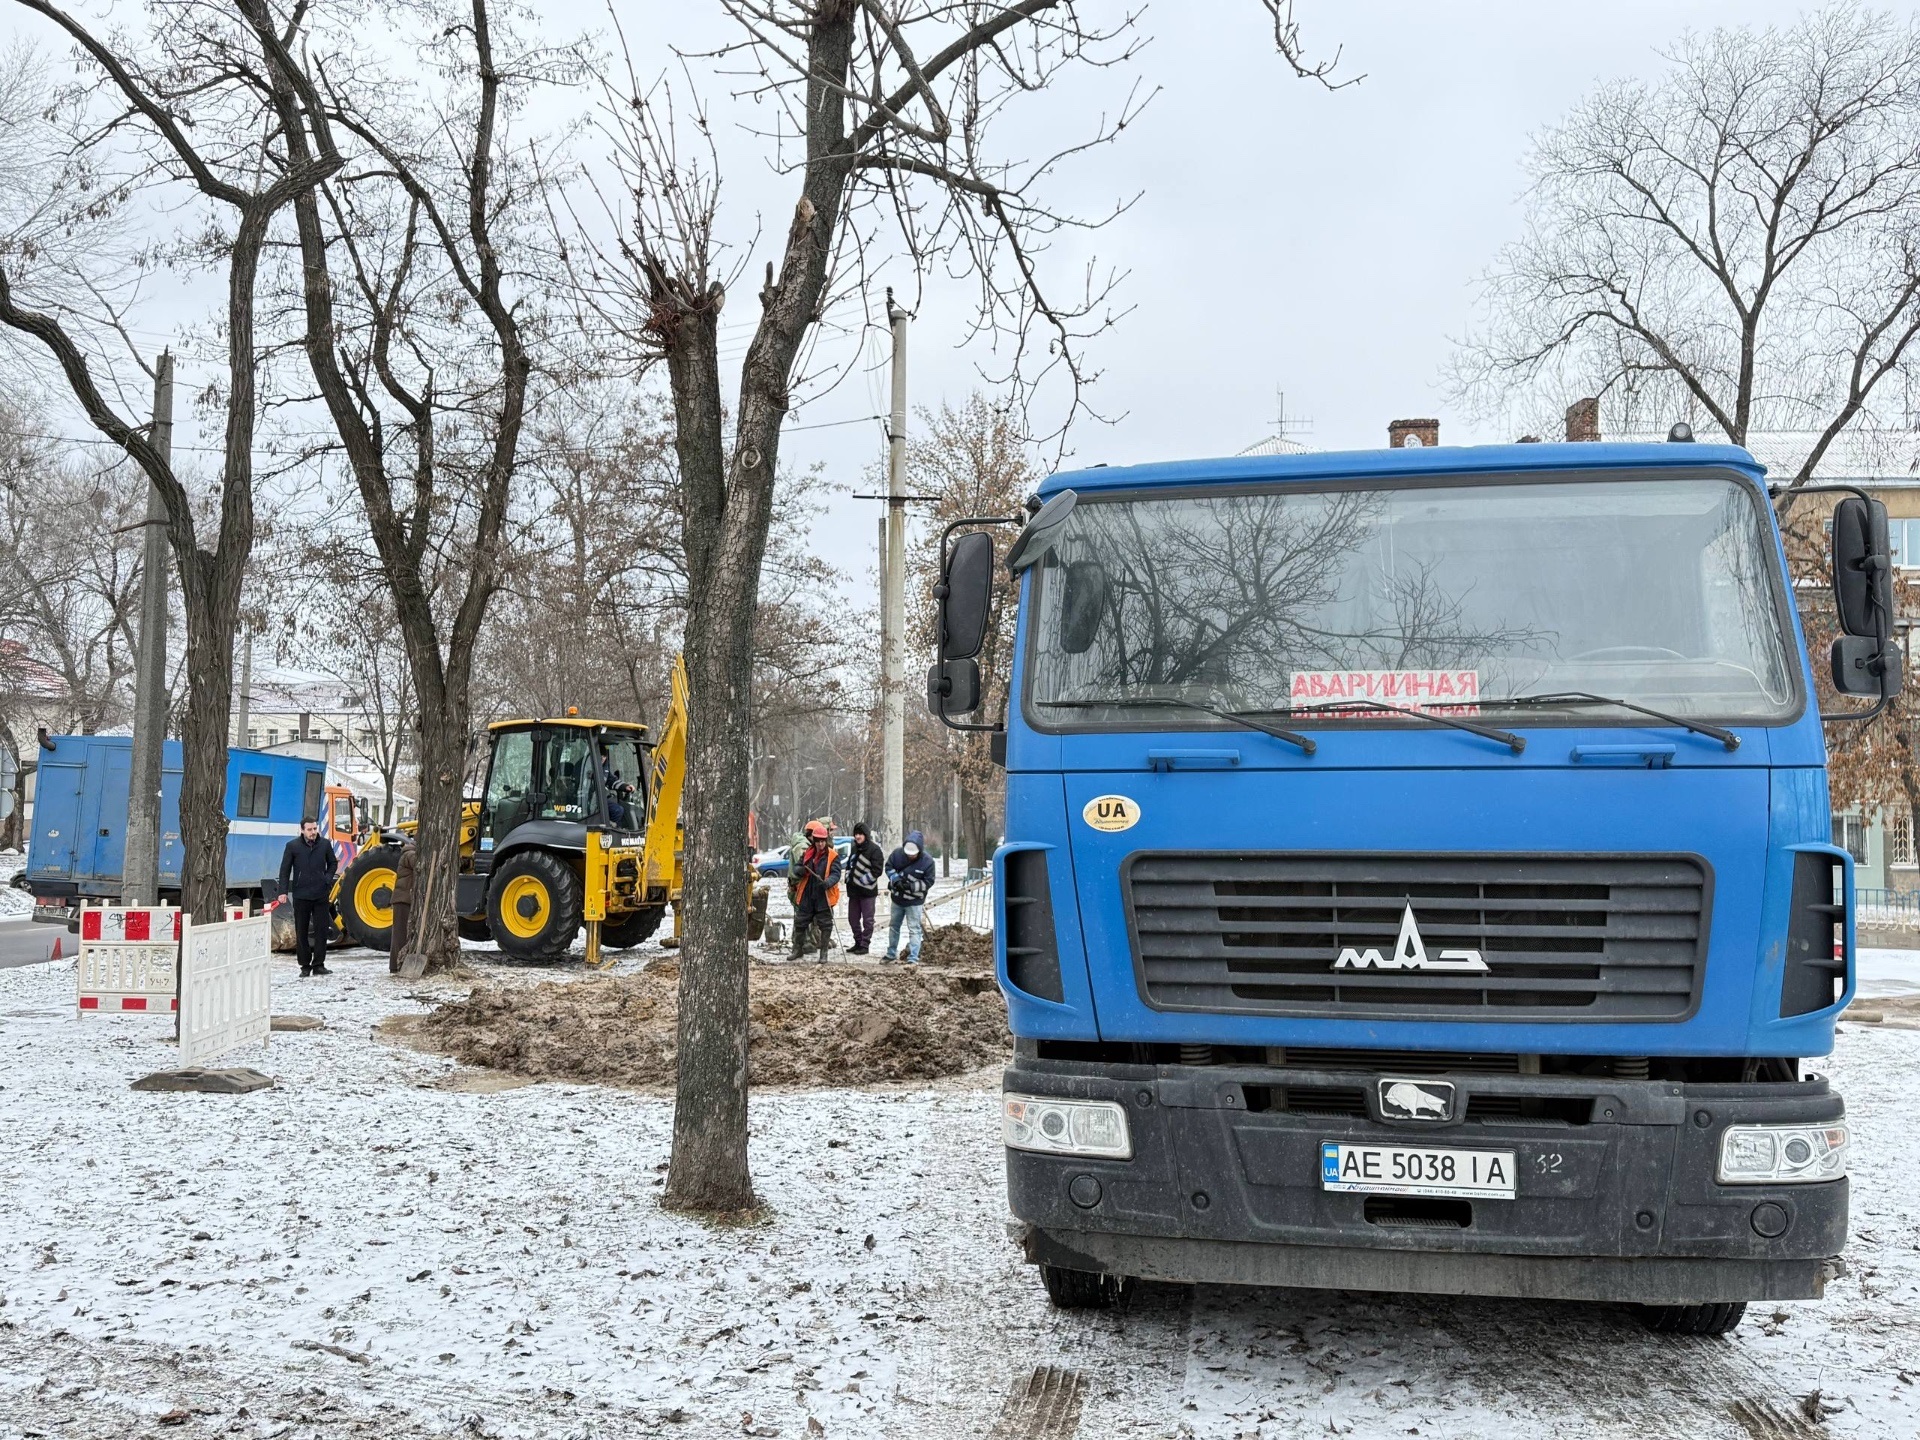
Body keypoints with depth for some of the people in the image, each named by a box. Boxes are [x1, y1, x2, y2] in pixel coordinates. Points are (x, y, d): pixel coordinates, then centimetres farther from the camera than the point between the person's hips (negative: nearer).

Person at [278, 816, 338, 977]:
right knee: (301, 932, 5)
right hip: (301, 895, -1)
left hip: (321, 895, 1)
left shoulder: (325, 844, 3)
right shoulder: (292, 846, -2)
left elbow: (333, 863, 17)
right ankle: (305, 965, 13)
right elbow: (285, 870, 1)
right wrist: (283, 891, -6)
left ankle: (318, 964, 7)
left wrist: (328, 878, 1)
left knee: (321, 930, 1)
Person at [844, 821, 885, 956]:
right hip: (853, 890, 8)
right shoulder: (854, 849, 14)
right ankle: (858, 943, 24)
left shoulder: (874, 850, -10)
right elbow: (849, 865, 24)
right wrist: (848, 877, 6)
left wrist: (862, 880, -16)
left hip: (868, 890, -8)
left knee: (867, 920, -1)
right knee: (853, 919, 13)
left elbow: (877, 870, -15)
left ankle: (865, 945, 5)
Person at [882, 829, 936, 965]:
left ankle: (913, 958, -3)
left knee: (914, 929, -6)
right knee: (893, 926, 18)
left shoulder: (927, 861, -19)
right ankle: (891, 954, 35)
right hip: (897, 898, 4)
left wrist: (912, 886, -27)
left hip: (914, 901, -4)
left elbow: (928, 882, -14)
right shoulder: (897, 854, -13)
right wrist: (896, 879, -18)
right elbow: (889, 867, 1)